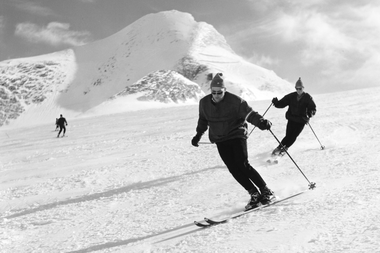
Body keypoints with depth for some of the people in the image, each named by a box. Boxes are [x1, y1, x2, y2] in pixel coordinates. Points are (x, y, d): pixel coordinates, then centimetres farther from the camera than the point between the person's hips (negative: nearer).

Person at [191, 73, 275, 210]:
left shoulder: (235, 101, -14)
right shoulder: (204, 103, 0)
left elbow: (249, 113, -16)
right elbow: (203, 120, 17)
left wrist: (261, 122, -33)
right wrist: (198, 135, 20)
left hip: (237, 135, -4)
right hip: (220, 140, 4)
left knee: (243, 165, -15)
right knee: (233, 169, -6)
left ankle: (266, 192, -2)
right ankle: (255, 194, 3)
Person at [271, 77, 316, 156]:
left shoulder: (307, 97, -3)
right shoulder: (291, 96, 3)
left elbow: (313, 108, -3)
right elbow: (282, 103, 2)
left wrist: (310, 113, -24)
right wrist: (276, 103, -17)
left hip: (301, 120, -1)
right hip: (291, 119, 1)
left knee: (293, 136, -9)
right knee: (288, 135, -6)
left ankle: (284, 148, 3)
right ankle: (279, 147, 8)